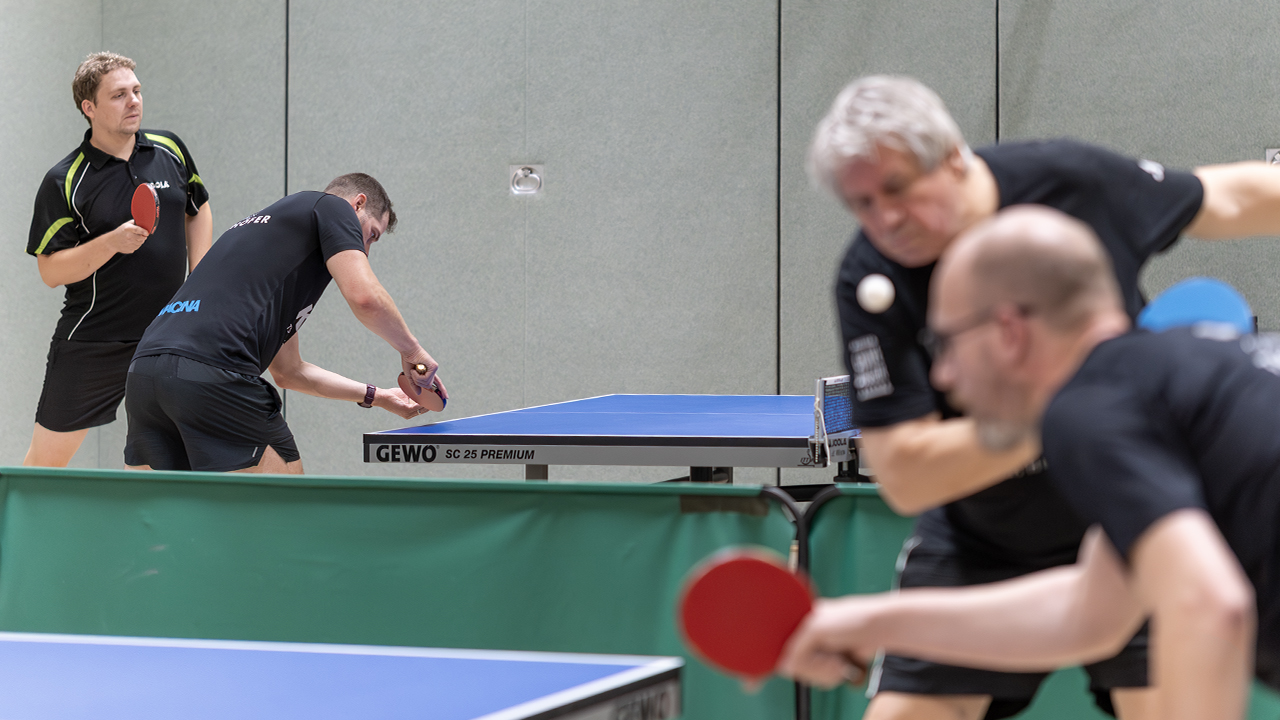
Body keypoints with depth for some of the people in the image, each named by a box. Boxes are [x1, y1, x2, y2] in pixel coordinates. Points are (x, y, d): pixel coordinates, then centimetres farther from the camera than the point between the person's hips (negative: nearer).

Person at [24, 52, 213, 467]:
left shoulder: (170, 149, 3)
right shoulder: (63, 182, -9)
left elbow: (199, 211, 19)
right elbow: (50, 271, -10)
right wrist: (113, 243, -24)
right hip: (90, 344, -3)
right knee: (46, 461, 3)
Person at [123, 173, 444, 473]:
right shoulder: (330, 206, 13)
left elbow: (288, 370, 40)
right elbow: (365, 298, -6)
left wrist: (376, 396, 45)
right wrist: (411, 350, 12)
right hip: (213, 371, -9)